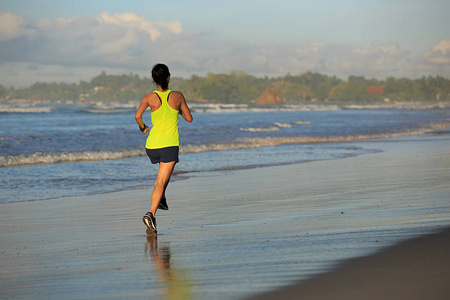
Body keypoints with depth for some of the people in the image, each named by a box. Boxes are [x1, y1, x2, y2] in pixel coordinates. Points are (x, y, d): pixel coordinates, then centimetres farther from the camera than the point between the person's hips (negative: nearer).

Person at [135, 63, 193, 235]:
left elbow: (137, 115, -14)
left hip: (152, 146, 3)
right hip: (170, 145, -3)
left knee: (164, 170, 35)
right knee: (161, 182, -8)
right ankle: (151, 213, -27)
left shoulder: (149, 98, 0)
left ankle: (161, 200, 29)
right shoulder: (178, 96, 1)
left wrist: (143, 128, 6)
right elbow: (189, 118, 9)